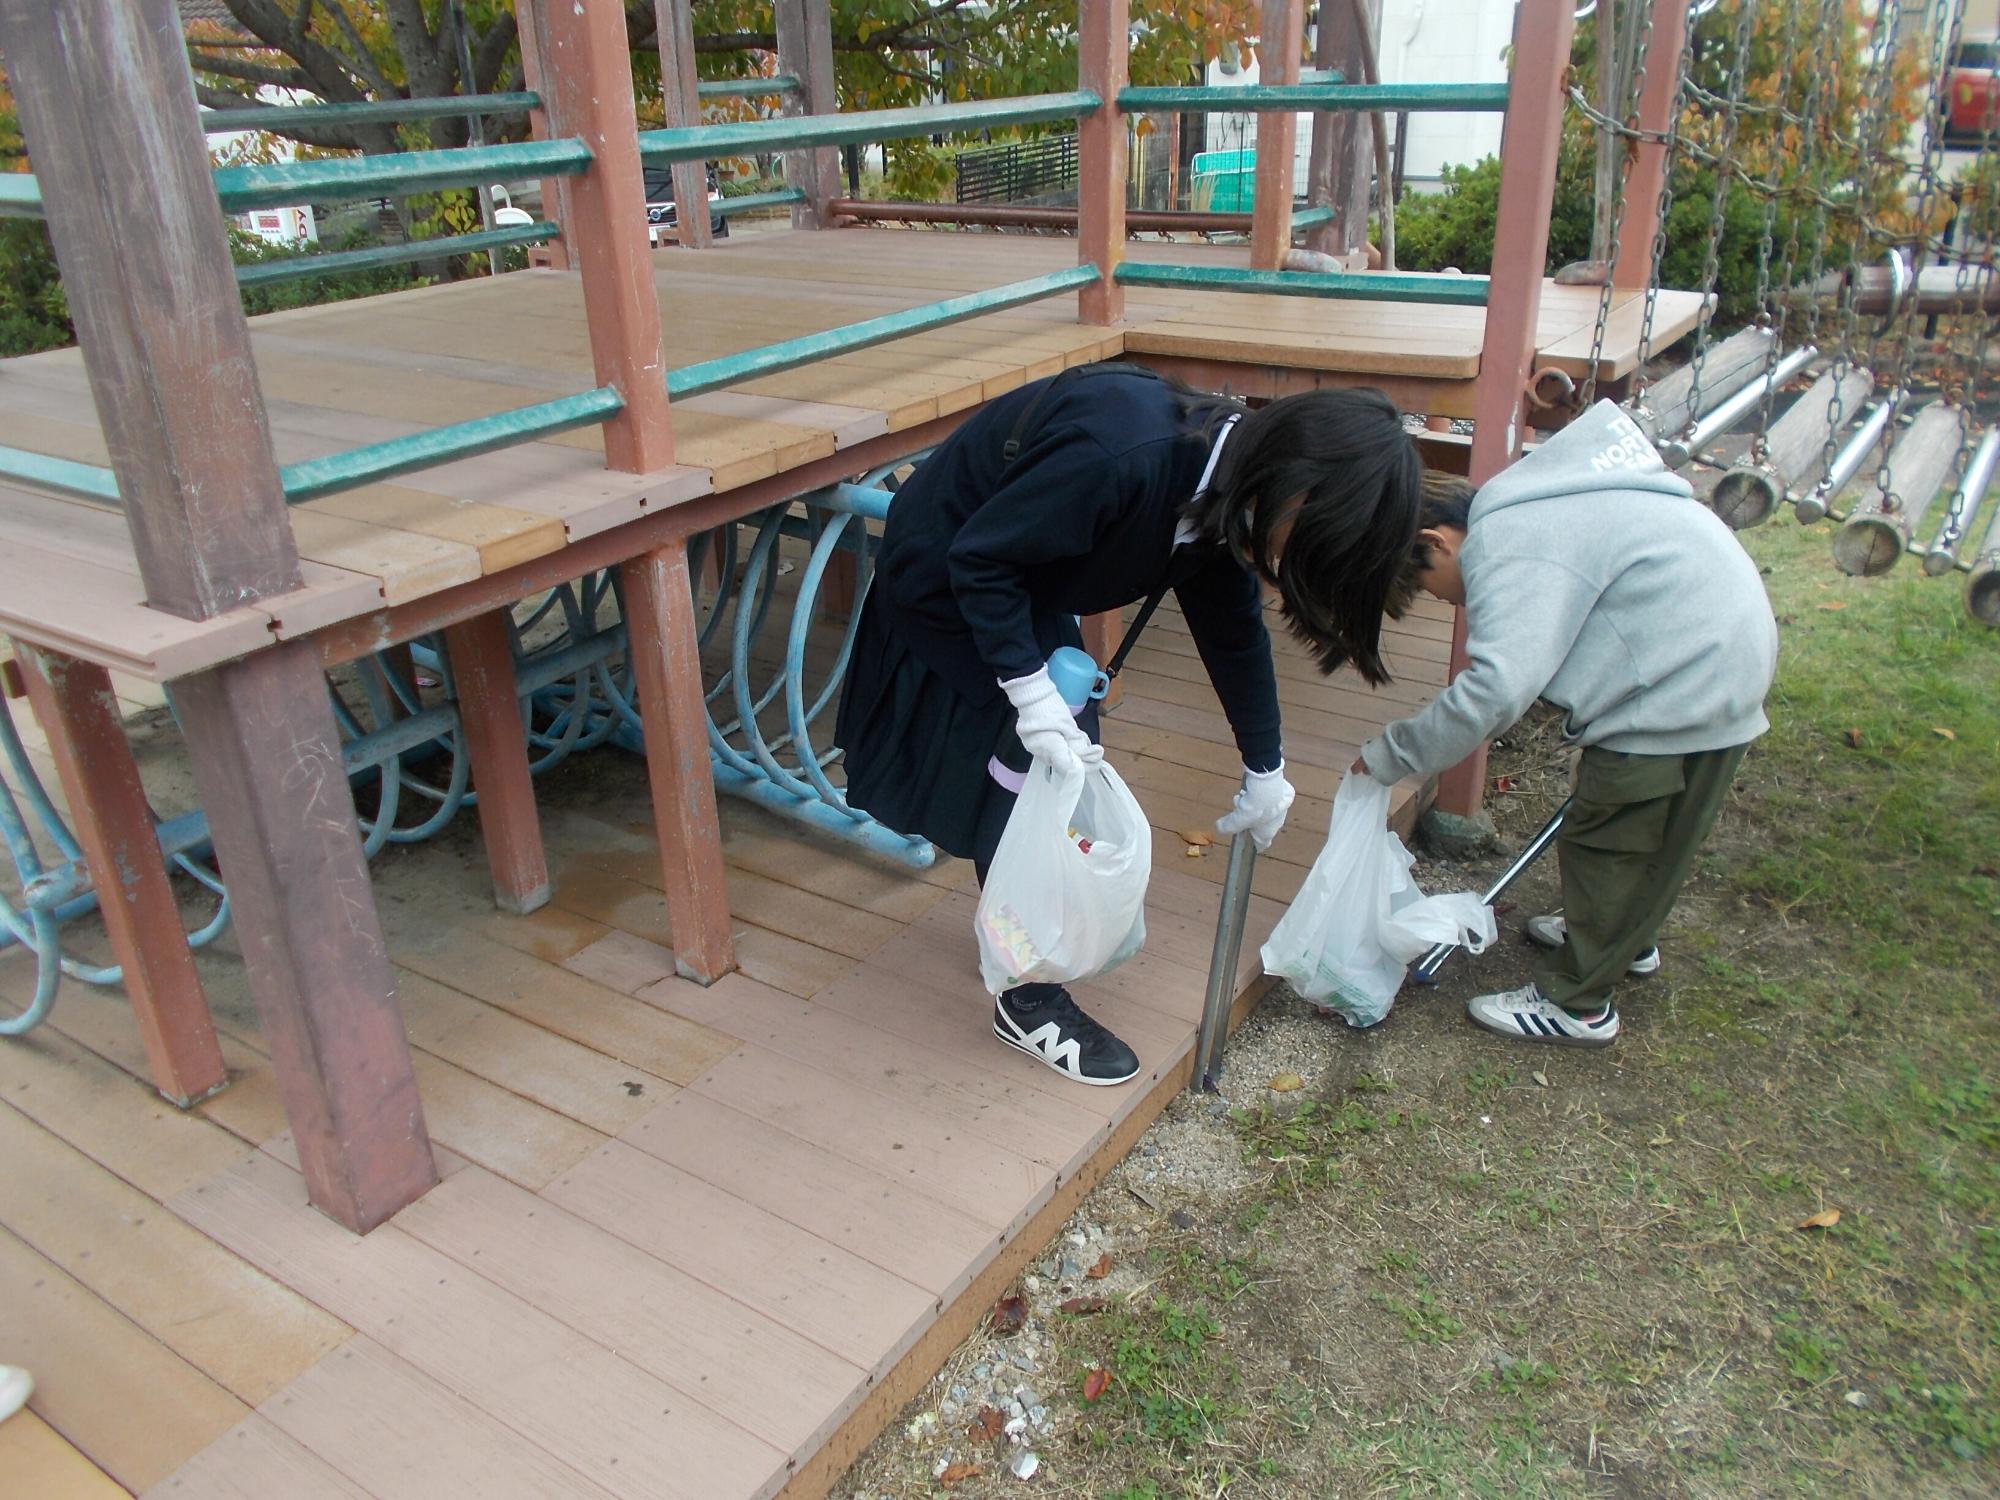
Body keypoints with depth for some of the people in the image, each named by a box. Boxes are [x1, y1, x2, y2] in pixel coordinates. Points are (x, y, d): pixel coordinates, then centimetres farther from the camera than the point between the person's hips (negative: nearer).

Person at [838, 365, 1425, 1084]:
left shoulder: (1222, 491, -9)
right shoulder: (1127, 453, -37)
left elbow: (1233, 632, 5)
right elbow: (978, 556, -28)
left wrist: (1265, 772, 13)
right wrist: (1030, 689, -30)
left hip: (1022, 585, 8)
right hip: (946, 584, -8)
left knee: (1069, 754, 12)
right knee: (1021, 777, -7)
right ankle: (1027, 1002, 8)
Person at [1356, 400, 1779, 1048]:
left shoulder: (1507, 551, -20)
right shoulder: (1520, 514, 13)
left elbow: (1496, 689, -31)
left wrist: (1391, 755, -22)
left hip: (1685, 684, -10)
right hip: (1720, 651, 10)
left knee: (1607, 840, 1)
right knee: (1645, 834, 26)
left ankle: (1576, 1004, 14)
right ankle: (1625, 938, 46)